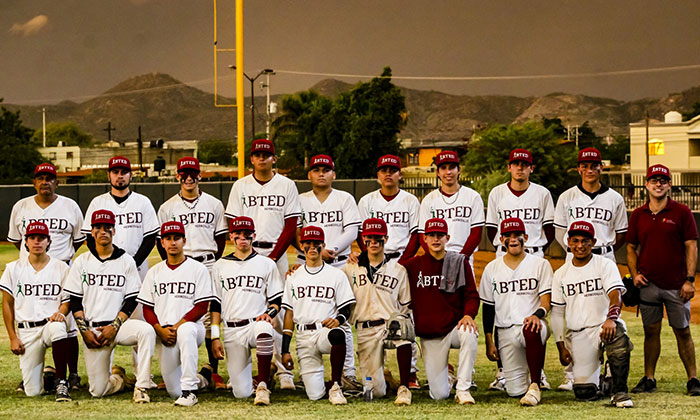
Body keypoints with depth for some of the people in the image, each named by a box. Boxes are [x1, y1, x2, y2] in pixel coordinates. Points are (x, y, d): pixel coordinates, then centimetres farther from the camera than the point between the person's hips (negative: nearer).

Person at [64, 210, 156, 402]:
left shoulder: (126, 261, 5)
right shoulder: (82, 262, 9)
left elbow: (131, 300, 1)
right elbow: (75, 301, 6)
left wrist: (114, 326, -12)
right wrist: (84, 330, -6)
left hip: (119, 325, -1)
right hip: (92, 329, 1)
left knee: (146, 330, -36)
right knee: (98, 390, -5)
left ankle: (141, 386, -29)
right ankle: (119, 378, 29)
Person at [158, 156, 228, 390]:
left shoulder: (214, 205, 10)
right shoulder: (167, 208, 9)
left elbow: (221, 238, 12)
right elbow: (161, 241, 10)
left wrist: (214, 264, 3)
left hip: (208, 266, 0)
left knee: (210, 319, -2)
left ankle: (214, 372, 3)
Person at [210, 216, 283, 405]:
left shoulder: (267, 264, 10)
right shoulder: (220, 266, 13)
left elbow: (277, 300, 9)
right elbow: (215, 305, 11)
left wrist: (269, 313, -13)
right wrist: (215, 337, 2)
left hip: (256, 323, -1)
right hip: (232, 331, 1)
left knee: (263, 328, -43)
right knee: (241, 393, -9)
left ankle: (263, 385, -32)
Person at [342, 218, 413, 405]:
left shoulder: (398, 270, 10)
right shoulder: (350, 269, 11)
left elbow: (405, 306, 10)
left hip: (391, 324, 0)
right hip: (365, 331, 1)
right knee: (377, 391, -9)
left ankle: (404, 388, -30)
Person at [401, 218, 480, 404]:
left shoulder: (460, 263, 4)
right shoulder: (414, 265, 7)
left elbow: (471, 295, 2)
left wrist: (468, 315, -19)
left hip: (454, 327, -1)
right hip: (428, 337, 1)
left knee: (469, 335, -40)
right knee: (439, 394, -7)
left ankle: (463, 389, -26)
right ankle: (447, 376, 31)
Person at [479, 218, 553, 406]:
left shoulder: (540, 264, 5)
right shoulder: (492, 268, 11)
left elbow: (546, 300, -5)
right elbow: (488, 307, 13)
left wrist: (537, 314, -28)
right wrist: (489, 342, 6)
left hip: (532, 324, -3)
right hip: (505, 331, 3)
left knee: (531, 330, -43)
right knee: (515, 391, -7)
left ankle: (535, 385, -31)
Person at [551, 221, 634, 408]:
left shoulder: (605, 265, 1)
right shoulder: (560, 274, 11)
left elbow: (615, 294, -15)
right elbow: (557, 313, 13)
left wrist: (611, 318, -36)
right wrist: (561, 347, 4)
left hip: (603, 326, -2)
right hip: (576, 335, 2)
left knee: (617, 334, -40)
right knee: (584, 393, -10)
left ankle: (619, 392, -25)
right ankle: (596, 382, 28)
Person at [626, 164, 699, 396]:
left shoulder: (681, 212, -1)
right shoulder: (638, 215, 8)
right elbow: (631, 248, 16)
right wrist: (635, 274, 1)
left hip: (676, 285, -3)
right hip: (648, 284, 3)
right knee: (651, 331, 7)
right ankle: (648, 379, 13)